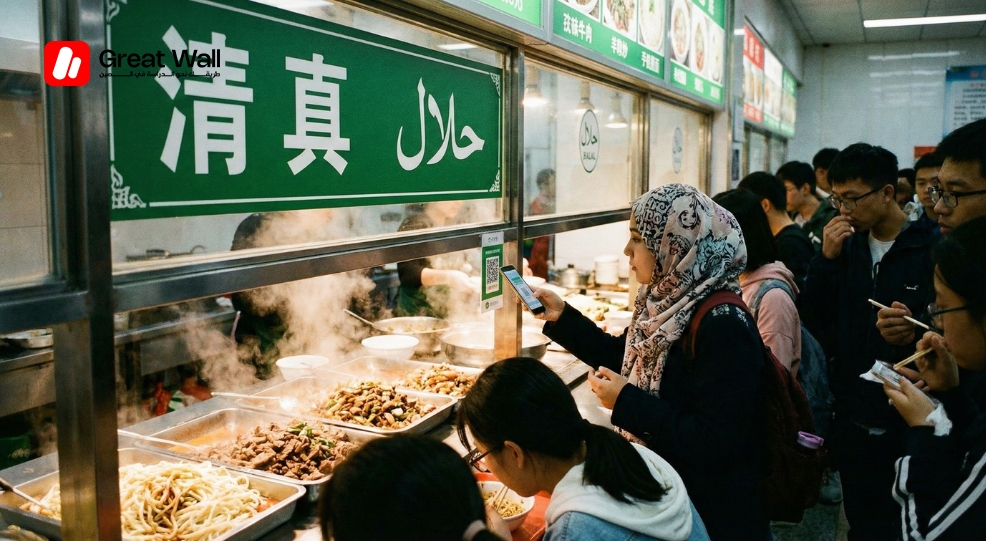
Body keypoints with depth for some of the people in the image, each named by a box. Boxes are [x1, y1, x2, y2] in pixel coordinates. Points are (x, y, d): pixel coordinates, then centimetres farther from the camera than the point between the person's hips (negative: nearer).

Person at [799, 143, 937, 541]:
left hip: (908, 424, -4)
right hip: (852, 420, 4)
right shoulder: (847, 245, 3)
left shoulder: (932, 249, -13)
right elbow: (815, 320, -1)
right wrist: (826, 258, -11)